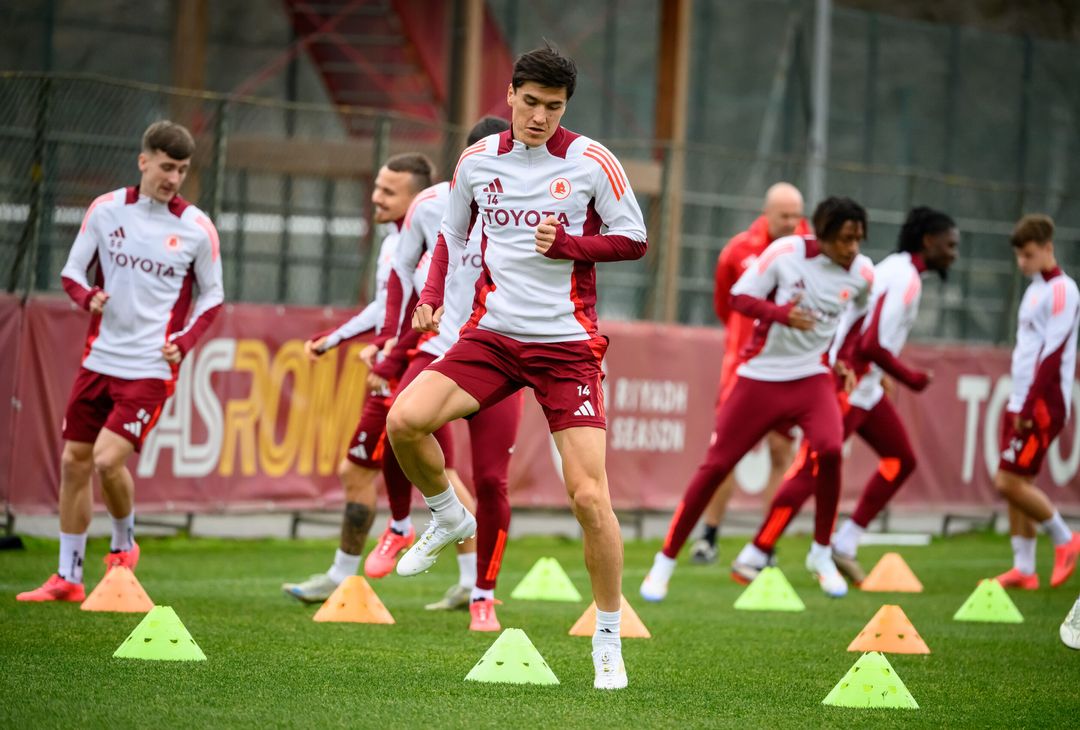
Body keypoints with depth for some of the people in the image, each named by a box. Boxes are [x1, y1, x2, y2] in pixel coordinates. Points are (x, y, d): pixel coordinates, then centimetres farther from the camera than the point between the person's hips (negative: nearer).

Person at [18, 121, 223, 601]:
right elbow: (72, 272, 8)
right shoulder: (106, 209, 1)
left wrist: (184, 341, -8)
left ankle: (124, 543, 12)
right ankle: (68, 577, 19)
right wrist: (88, 297, -14)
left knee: (108, 460, -17)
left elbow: (212, 296, 8)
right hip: (99, 358, 4)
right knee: (74, 462, 7)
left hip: (151, 368, -4)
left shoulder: (196, 229, -4)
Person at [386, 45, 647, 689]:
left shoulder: (591, 162, -5)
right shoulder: (478, 160, 5)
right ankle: (449, 519, 10)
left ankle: (609, 641, 3)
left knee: (590, 496, -11)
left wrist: (568, 244, -15)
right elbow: (453, 232, 19)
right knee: (405, 421, -21)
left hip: (568, 345, -3)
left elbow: (635, 239, 1)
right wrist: (433, 294, 3)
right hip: (493, 336, 3)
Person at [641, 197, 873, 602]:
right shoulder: (786, 252, -13)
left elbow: (865, 314, 18)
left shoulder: (861, 272, -3)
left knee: (830, 449, -25)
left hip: (812, 378, 2)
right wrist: (780, 313, -28)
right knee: (717, 464, -3)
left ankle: (821, 554, -6)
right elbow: (739, 296, -11)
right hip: (760, 379, -2)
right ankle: (666, 560, 10)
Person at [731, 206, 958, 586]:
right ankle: (752, 559, -7)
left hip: (865, 388, 10)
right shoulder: (906, 280, -17)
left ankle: (845, 544, 14)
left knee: (901, 460, 13)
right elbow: (873, 346, -24)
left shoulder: (893, 269, 13)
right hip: (846, 387, -10)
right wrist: (912, 379, -12)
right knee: (811, 472, -10)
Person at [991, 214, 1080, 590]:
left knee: (1009, 481, -12)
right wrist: (1017, 403, 17)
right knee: (1016, 483, 6)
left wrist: (1030, 407, -20)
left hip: (1044, 403, -9)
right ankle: (1024, 569, 9)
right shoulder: (1035, 290, 17)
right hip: (1021, 403, 9)